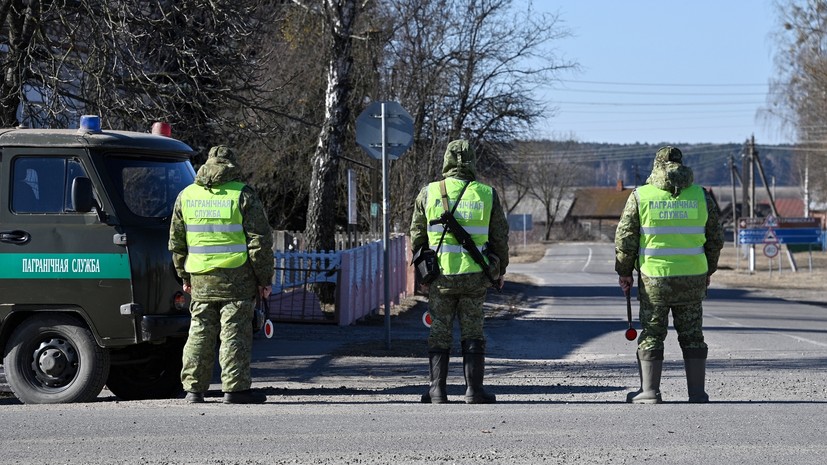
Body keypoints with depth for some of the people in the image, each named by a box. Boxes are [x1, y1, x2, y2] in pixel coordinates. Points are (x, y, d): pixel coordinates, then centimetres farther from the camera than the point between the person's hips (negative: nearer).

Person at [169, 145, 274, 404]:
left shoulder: (186, 196, 11)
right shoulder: (243, 196, -4)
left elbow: (176, 241, 16)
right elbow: (260, 241, -6)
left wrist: (184, 276, 24)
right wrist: (264, 279, -1)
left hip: (201, 280, 4)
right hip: (237, 277, -4)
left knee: (200, 332, 10)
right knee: (235, 333, -3)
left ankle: (194, 388, 10)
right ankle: (235, 388, -5)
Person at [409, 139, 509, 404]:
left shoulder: (429, 193, -3)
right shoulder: (487, 195, -2)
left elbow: (417, 236, 5)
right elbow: (500, 238, 4)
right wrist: (500, 271, 17)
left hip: (440, 277, 0)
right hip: (474, 278, 0)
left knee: (440, 334, 8)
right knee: (473, 335, 7)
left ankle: (438, 391, 4)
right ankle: (474, 392, 4)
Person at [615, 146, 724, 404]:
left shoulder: (641, 196, -4)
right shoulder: (701, 196, 3)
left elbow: (625, 238, -3)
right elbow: (715, 238, 8)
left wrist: (624, 272, 9)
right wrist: (707, 271, 21)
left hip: (654, 278, -2)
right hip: (692, 278, 2)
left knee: (651, 336, 6)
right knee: (692, 336, 9)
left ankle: (650, 391, 5)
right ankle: (697, 392, 8)